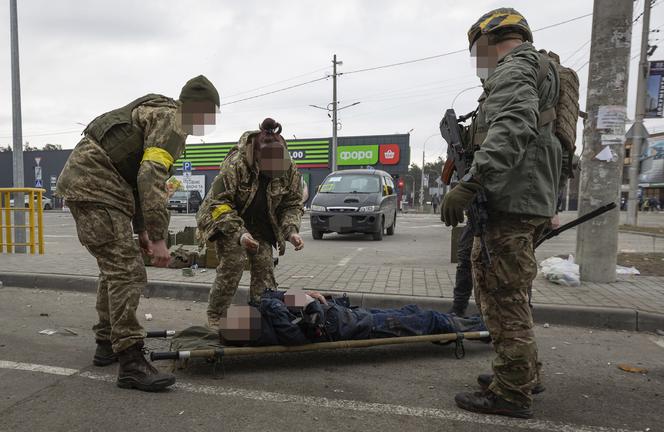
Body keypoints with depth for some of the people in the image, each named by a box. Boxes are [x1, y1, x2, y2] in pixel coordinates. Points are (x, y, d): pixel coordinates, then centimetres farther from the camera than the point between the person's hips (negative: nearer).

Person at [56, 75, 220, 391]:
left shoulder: (157, 113, 24)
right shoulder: (170, 119, -9)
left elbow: (137, 176, 26)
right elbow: (151, 178, -24)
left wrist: (141, 229, 23)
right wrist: (158, 237, -26)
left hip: (85, 184, 11)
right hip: (94, 186, -11)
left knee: (114, 268, 17)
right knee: (127, 271, -14)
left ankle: (107, 344, 27)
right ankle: (131, 364, -13)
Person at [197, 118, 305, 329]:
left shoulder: (289, 169, -15)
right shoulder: (236, 163, -31)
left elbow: (292, 204, -4)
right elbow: (220, 203, -29)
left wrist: (291, 231, -22)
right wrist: (239, 233, -41)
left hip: (260, 224, 5)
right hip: (226, 220, -4)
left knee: (265, 265, -3)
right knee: (232, 263, -16)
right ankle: (214, 317, 0)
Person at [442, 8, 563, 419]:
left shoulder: (514, 69, -5)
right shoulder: (537, 71, 28)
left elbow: (511, 130, -25)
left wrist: (471, 182, -34)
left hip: (510, 203, -11)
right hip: (533, 201, 11)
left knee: (503, 296, -6)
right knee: (510, 295, 18)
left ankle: (512, 392, 4)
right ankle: (523, 372, 29)